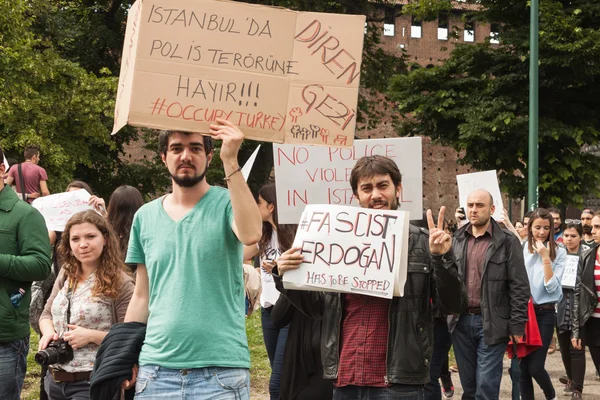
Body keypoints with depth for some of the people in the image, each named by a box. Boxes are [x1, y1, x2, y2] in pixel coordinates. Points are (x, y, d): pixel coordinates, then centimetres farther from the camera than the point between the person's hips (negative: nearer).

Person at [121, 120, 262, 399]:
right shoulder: (145, 217, 9)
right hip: (156, 369, 3)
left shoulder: (227, 203, -2)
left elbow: (251, 235, -25)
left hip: (221, 369, -3)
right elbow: (142, 296, 14)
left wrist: (230, 160, -23)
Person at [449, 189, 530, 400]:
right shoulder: (457, 240, 8)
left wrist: (517, 326, -10)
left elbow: (519, 287, -6)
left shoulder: (508, 242, -4)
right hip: (461, 321, 4)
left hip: (492, 324, -4)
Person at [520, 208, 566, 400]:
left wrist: (545, 258, -15)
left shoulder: (558, 252, -3)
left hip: (545, 314, -2)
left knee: (535, 367, -7)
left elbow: (552, 287, -10)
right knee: (522, 367, 3)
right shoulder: (520, 249, 0)